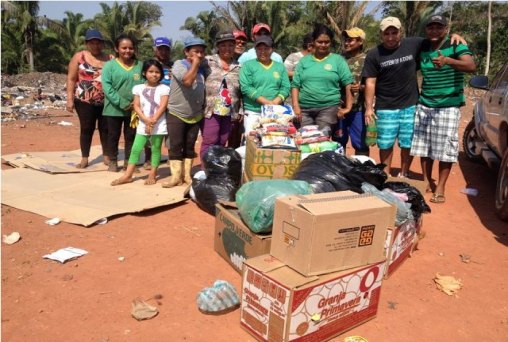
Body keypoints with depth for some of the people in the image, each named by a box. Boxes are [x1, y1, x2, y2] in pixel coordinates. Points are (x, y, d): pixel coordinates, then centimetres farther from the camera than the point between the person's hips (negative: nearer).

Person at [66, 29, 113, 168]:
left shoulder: (110, 59, 7)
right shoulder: (79, 57, 1)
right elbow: (71, 79, -1)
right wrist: (70, 99, -8)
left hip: (106, 101, 2)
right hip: (85, 101, -2)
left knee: (105, 128, 8)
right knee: (86, 128, 3)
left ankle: (106, 156, 21)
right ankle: (84, 159, 12)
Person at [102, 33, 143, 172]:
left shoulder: (140, 65, 3)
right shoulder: (110, 65, -3)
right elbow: (106, 87, -10)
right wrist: (122, 103, -17)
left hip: (134, 109, 2)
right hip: (114, 108, -1)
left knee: (131, 136, 11)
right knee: (113, 136, 9)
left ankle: (129, 161, 24)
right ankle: (113, 162, 23)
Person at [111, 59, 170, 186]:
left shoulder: (164, 88, -1)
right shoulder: (138, 88, 6)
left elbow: (163, 106, -9)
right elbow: (136, 106, 0)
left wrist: (153, 120, -18)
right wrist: (146, 120, -14)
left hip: (159, 124, -2)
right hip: (143, 124, 3)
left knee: (155, 149, 5)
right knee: (135, 149, 2)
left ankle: (152, 174, 15)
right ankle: (127, 175, 8)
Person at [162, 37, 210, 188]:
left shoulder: (203, 68, 5)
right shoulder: (179, 64, -11)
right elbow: (187, 81, -28)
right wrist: (195, 64, -20)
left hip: (195, 116, 4)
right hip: (176, 114, -4)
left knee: (189, 147, 9)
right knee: (176, 146, 0)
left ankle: (187, 175, 19)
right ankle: (176, 176, 7)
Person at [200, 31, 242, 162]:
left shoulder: (238, 67, 13)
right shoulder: (208, 61, 2)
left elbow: (240, 91, 15)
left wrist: (240, 111, 12)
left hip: (229, 112, 4)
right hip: (210, 110, -4)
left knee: (221, 143, 10)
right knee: (209, 142, -5)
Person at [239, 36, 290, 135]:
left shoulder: (280, 66, 14)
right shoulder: (248, 65, 4)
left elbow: (285, 88, 7)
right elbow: (245, 87, -7)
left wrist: (275, 102, -12)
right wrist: (266, 102, -14)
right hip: (253, 112, -2)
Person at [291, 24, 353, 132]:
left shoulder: (338, 60, 5)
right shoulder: (304, 60, 11)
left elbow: (348, 84, 0)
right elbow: (295, 85, 8)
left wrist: (348, 107, -6)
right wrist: (296, 106, -3)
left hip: (329, 107, -2)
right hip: (304, 108, 2)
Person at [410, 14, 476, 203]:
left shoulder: (456, 45, -7)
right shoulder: (422, 47, 6)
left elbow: (471, 66, -23)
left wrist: (447, 60, -40)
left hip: (449, 105, -4)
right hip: (424, 104, 4)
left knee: (445, 147, -3)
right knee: (423, 144, 6)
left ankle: (440, 188, 7)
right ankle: (426, 181, 21)